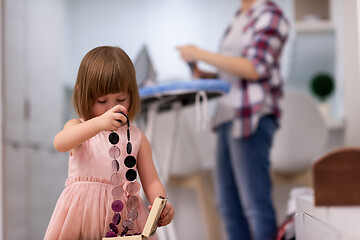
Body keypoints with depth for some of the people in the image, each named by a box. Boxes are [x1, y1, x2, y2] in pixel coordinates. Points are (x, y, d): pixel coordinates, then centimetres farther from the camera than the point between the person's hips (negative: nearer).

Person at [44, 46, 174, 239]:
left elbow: (150, 181, 8)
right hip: (82, 213, -1)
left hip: (123, 212, 1)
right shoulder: (78, 128, 5)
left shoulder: (137, 138, 10)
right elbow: (60, 143, -18)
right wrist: (99, 123, -34)